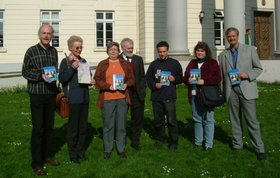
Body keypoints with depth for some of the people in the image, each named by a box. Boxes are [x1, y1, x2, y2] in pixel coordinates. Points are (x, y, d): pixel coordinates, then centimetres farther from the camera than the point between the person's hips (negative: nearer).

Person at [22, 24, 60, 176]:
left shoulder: (54, 51, 9)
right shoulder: (31, 51, -4)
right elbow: (25, 72, -6)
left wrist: (53, 76, 3)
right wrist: (40, 75, -19)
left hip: (51, 94, 5)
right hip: (37, 95, -5)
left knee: (49, 127, 12)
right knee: (38, 129, -3)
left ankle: (47, 155, 28)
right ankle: (36, 163, 7)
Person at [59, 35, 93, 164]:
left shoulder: (83, 61, 13)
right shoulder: (66, 61, -4)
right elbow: (62, 79, -12)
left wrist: (91, 81, 2)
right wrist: (72, 68, -21)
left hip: (85, 98, 6)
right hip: (73, 99, -6)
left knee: (83, 127, 11)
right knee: (73, 128, 1)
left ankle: (81, 152, 25)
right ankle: (73, 154, 14)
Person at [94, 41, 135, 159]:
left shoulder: (125, 64, 11)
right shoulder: (102, 64, 5)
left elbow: (131, 79, 12)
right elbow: (97, 80, 0)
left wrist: (127, 84, -9)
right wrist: (108, 86, -14)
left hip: (122, 98, 2)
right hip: (107, 99, -1)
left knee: (121, 125, 7)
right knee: (108, 125, 5)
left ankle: (121, 149, 19)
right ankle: (107, 150, 18)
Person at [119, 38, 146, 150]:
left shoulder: (138, 59, 11)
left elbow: (142, 76, 11)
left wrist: (142, 90, 2)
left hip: (137, 94, 3)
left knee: (138, 119, 6)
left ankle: (135, 142, 19)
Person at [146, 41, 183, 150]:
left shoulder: (174, 63, 6)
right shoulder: (153, 64, 11)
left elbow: (180, 78, 10)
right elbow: (148, 79, 13)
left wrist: (174, 79, -10)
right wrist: (154, 85, -6)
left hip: (169, 97, -3)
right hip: (156, 97, 3)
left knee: (171, 120, -5)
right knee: (158, 120, 11)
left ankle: (174, 142, 5)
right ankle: (159, 139, 26)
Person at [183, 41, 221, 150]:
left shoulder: (212, 63, -1)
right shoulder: (192, 63, 15)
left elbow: (217, 79, -10)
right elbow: (185, 77, 15)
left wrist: (204, 81, -21)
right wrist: (188, 80, -8)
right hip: (194, 96, 5)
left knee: (208, 120, 0)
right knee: (197, 119, 14)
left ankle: (208, 144, 9)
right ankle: (198, 141, 25)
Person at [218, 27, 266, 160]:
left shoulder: (250, 49, 6)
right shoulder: (223, 55, 12)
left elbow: (258, 68, 7)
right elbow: (221, 75, 13)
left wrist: (247, 74, -13)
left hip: (246, 89, -3)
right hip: (231, 90, 3)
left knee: (251, 119, -5)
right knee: (235, 119, 8)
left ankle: (259, 149, 2)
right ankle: (237, 144, 20)